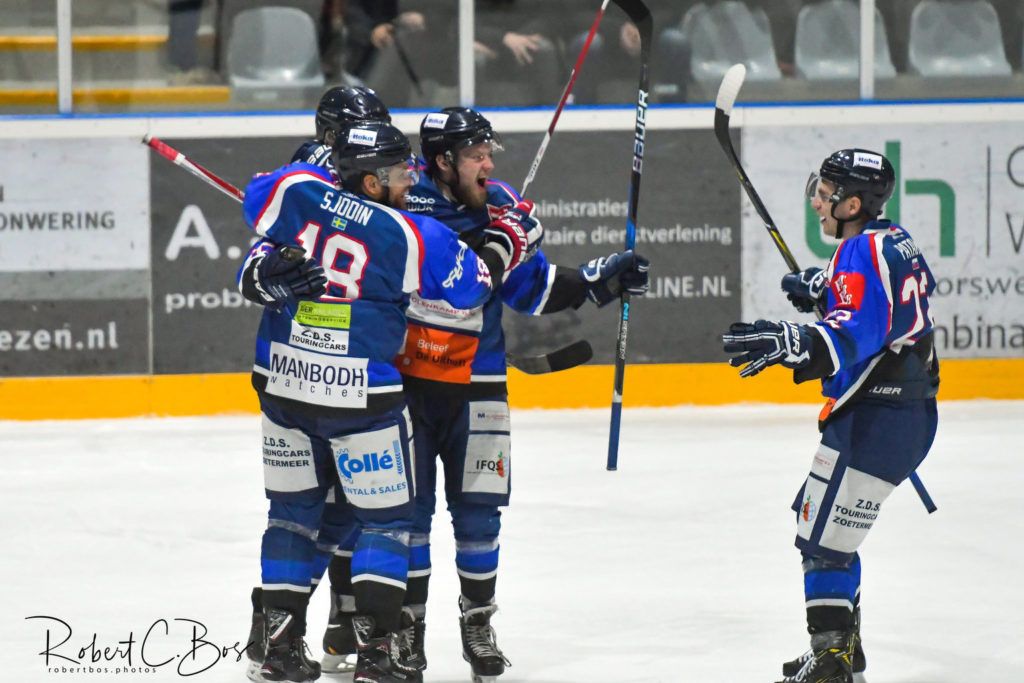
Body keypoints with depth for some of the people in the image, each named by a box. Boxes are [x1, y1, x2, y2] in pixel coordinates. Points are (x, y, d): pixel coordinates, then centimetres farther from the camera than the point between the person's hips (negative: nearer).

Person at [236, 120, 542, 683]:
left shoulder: (297, 188, -2)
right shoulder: (410, 236, -13)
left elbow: (257, 202, 18)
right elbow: (471, 283, -2)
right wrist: (505, 240, 14)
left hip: (283, 383, 5)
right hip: (360, 395, -5)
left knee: (293, 510, 17)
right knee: (384, 518, 7)